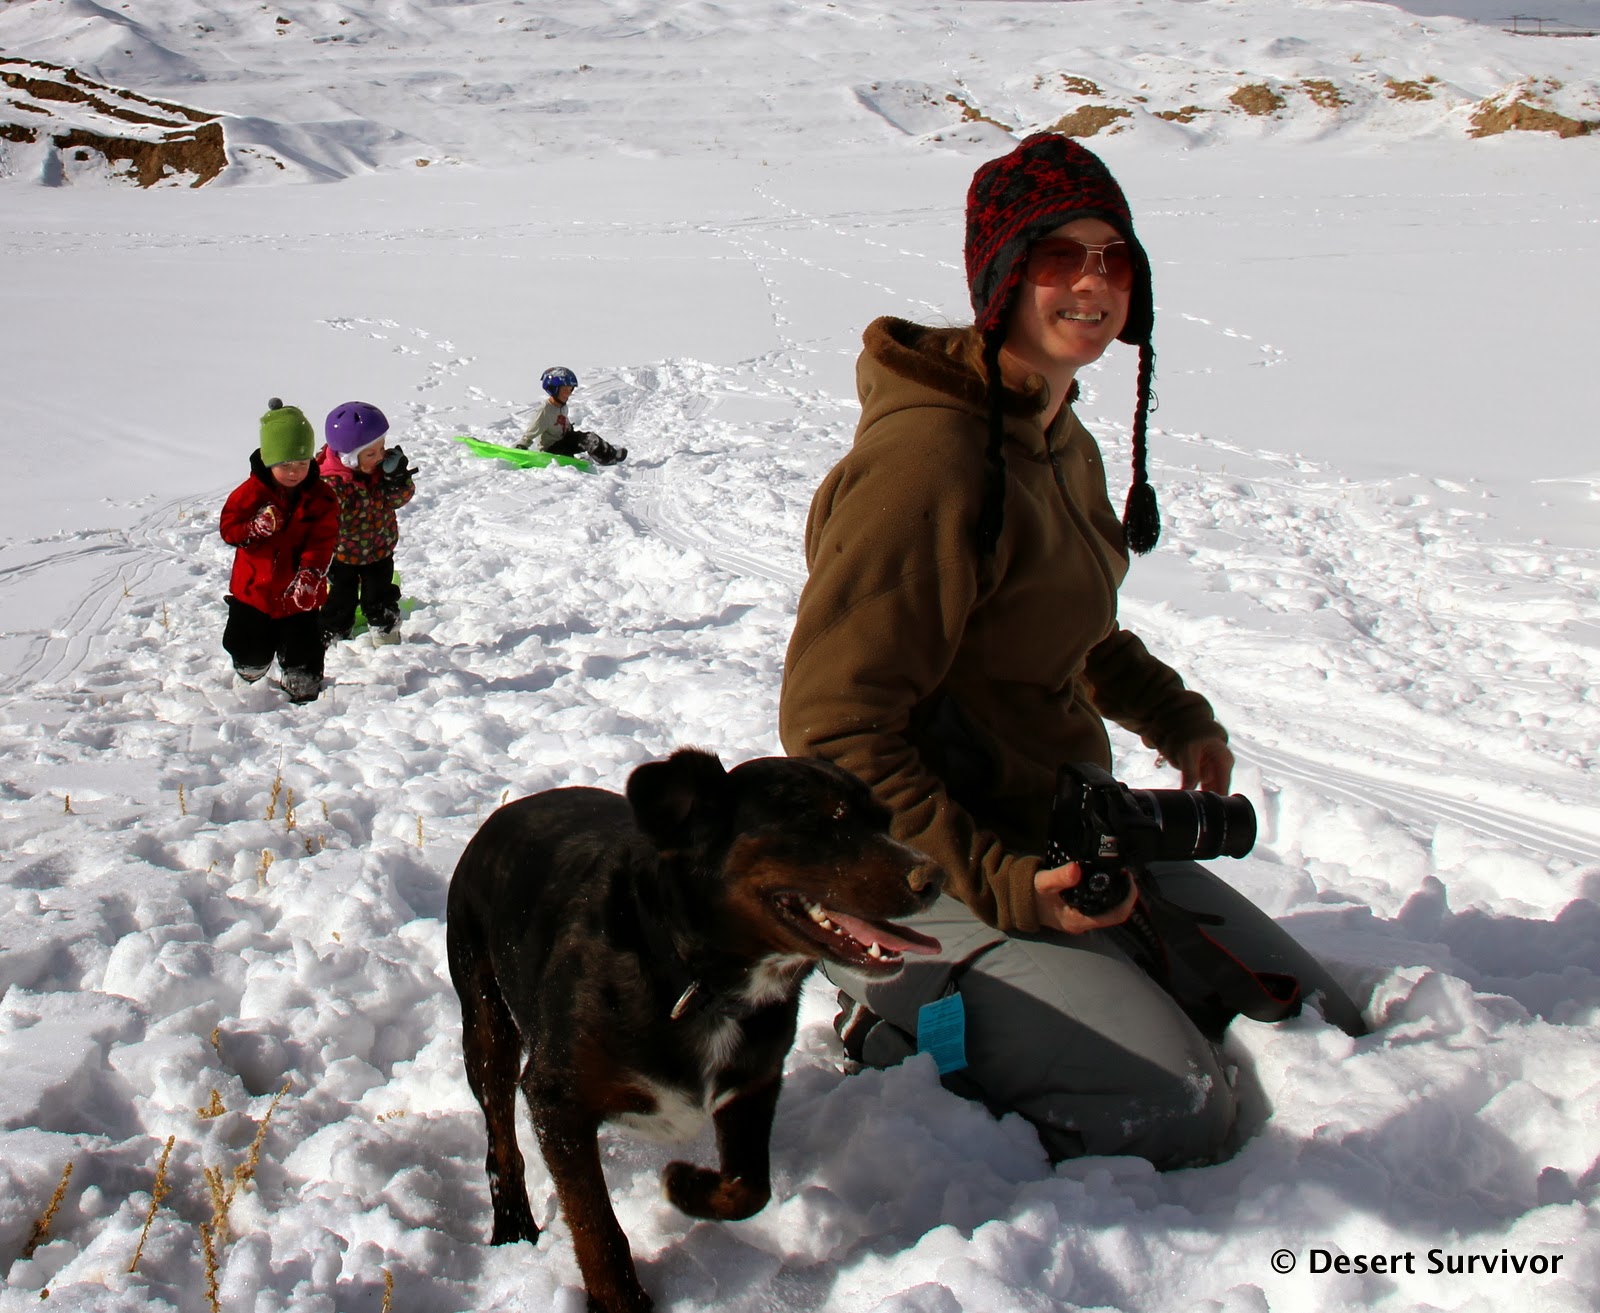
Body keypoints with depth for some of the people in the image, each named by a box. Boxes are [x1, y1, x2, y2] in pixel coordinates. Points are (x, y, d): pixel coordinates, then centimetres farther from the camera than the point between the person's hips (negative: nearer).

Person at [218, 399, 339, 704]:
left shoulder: (320, 496, -7)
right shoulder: (252, 491, -8)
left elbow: (323, 541, -12)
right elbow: (228, 528, -7)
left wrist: (309, 574, -29)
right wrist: (256, 528, -29)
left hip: (300, 595, 0)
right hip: (254, 588, 1)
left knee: (302, 653, 3)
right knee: (251, 652, 14)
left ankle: (302, 692, 23)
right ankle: (248, 681, 44)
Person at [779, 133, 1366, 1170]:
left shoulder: (1066, 449, 7)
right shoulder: (930, 455, -24)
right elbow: (834, 730, -25)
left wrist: (1177, 719, 13)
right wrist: (1003, 886, -29)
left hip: (1060, 832, 9)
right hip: (927, 881, -9)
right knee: (1183, 1120, -17)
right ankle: (899, 1033, 1)